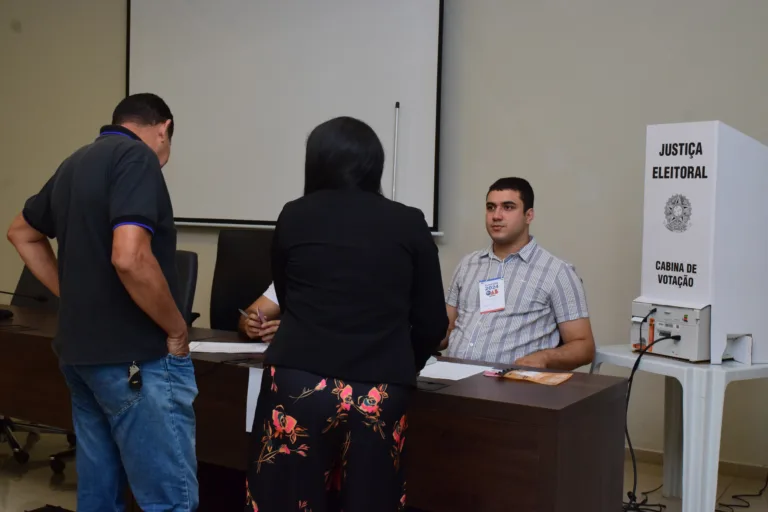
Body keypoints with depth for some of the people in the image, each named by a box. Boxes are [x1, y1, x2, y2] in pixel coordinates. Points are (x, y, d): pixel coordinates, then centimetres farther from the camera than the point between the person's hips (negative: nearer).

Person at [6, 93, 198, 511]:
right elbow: (129, 257, -27)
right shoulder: (136, 157, -14)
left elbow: (22, 234, 28)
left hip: (79, 348, 10)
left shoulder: (74, 163, 14)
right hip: (135, 356, -9)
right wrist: (177, 330, -14)